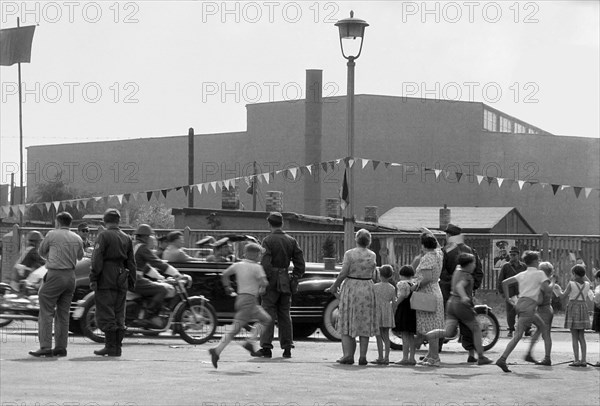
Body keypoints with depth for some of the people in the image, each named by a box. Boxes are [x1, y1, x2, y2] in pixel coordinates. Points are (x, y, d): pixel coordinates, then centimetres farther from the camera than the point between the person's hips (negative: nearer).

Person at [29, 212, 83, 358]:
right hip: (71, 276, 6)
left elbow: (42, 251, 9)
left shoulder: (52, 235, -5)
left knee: (46, 312, -4)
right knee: (63, 314, 11)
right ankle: (61, 347, 8)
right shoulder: (77, 239, 8)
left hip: (55, 276, -6)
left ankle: (45, 347, -11)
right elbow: (80, 256, 25)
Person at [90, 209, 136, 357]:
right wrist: (132, 282, 18)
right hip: (121, 279, 6)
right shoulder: (127, 238, 12)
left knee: (106, 314, -4)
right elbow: (131, 263, 13)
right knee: (119, 314, 9)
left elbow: (97, 260, -12)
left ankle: (110, 347, -8)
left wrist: (93, 278, -11)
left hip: (106, 279, -6)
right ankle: (117, 347, 9)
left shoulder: (104, 236, -6)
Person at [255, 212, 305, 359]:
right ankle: (287, 348, 10)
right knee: (285, 315, 11)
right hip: (285, 281, 5)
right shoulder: (291, 240, 7)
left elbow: (265, 264, -16)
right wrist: (295, 279, 10)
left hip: (271, 281, -5)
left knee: (268, 314, -1)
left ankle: (266, 347, -4)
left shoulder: (268, 240, -9)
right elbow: (300, 263, 5)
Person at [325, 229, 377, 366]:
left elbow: (343, 274, -12)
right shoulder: (372, 255, 1)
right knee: (365, 324, 8)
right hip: (367, 289, 3)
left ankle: (348, 355, -3)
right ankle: (363, 356, 4)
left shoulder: (349, 254, -11)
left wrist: (334, 287, 0)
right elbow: (372, 273, 5)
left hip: (351, 288, -3)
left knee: (347, 323, 5)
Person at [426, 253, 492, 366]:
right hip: (463, 305, -8)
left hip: (452, 302, 8)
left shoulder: (458, 269, 9)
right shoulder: (467, 276, -15)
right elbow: (459, 286, -34)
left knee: (449, 333, 0)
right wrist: (464, 297, -50)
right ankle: (481, 357, 15)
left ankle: (424, 337, -21)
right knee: (477, 330, 10)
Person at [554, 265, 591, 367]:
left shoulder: (571, 284, -10)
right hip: (583, 309, 4)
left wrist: (558, 289, 17)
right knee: (581, 336, 9)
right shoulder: (587, 284, 3)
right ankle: (583, 360, 3)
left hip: (573, 308, -4)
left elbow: (562, 296, -2)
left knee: (574, 336, -1)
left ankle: (577, 360, -6)